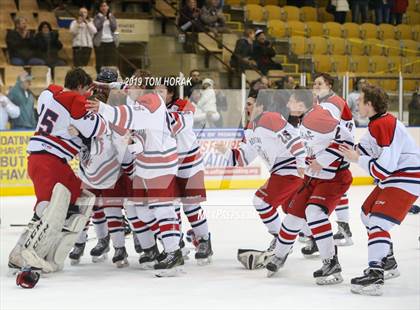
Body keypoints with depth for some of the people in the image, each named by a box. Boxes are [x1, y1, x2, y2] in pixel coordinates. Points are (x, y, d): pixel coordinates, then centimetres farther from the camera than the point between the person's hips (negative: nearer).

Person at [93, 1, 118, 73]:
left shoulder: (112, 16, 12)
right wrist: (102, 18, -12)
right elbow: (97, 27, -9)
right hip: (100, 43, -2)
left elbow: (114, 28, 1)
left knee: (112, 63, -6)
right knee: (100, 63, -6)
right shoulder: (97, 17, 6)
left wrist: (110, 19, -10)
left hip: (111, 42, 2)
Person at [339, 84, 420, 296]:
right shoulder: (377, 123, 10)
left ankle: (375, 277, -23)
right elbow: (363, 149, 16)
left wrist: (358, 159, -16)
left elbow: (383, 169, -27)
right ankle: (388, 264, 30)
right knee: (368, 214, 20)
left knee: (377, 221, -18)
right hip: (393, 178, 11)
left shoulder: (385, 126, -23)